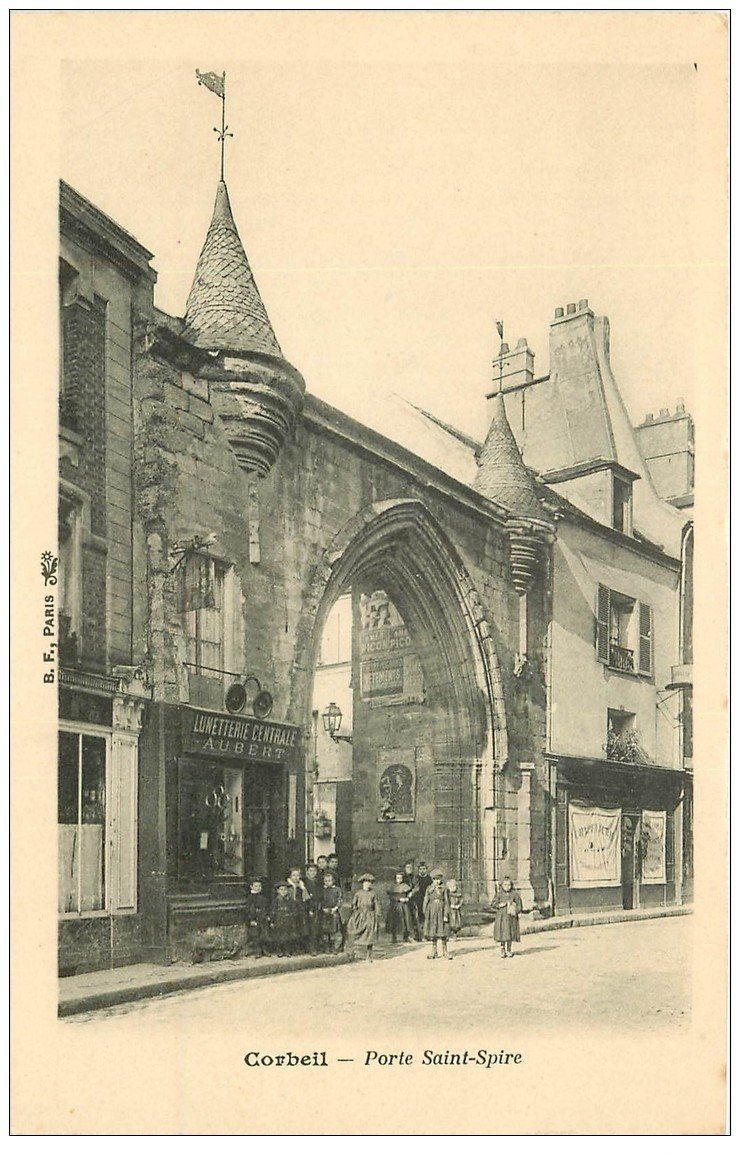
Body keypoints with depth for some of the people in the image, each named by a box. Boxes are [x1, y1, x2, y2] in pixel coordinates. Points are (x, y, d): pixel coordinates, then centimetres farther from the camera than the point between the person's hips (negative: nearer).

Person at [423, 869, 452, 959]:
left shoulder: (444, 889, -1)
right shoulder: (429, 889, 6)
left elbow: (447, 902, -3)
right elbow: (426, 901, 8)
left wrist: (446, 915, -9)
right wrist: (425, 914, 1)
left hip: (441, 911, -2)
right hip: (432, 911, 2)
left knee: (443, 932, 0)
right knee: (432, 931, 6)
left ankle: (444, 951, 9)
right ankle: (434, 951, 14)